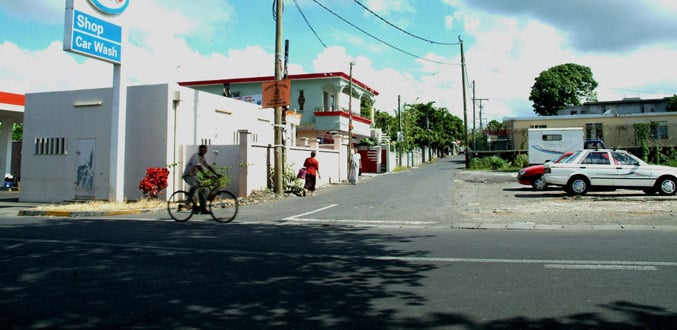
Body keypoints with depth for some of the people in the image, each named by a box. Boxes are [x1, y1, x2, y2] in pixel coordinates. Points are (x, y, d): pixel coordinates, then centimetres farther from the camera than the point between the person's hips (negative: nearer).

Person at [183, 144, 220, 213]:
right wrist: (205, 175, -42)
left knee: (202, 190, 1)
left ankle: (203, 208, 6)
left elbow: (208, 166, 13)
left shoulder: (202, 158, 11)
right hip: (188, 175, -9)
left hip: (194, 176, 9)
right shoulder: (195, 156, -17)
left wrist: (216, 174, 3)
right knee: (195, 185, -37)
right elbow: (198, 166, -31)